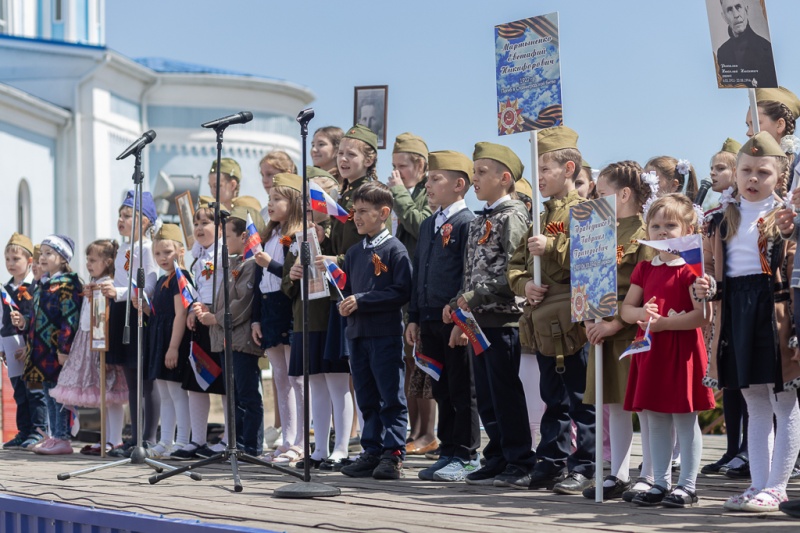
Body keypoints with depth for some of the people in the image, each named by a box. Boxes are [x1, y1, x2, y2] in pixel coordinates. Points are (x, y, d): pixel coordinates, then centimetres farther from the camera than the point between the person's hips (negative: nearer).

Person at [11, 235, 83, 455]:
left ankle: (62, 439, -2)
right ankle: (54, 436, 17)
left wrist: (64, 349, -22)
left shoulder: (67, 285, -11)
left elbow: (70, 319, -17)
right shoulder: (44, 286, 17)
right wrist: (23, 322, 4)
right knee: (49, 395, 11)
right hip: (42, 351, 9)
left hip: (57, 352, -9)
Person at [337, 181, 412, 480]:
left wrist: (362, 300, -15)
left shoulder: (394, 250, -6)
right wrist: (344, 304, -2)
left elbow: (401, 292, -13)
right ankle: (372, 451, 15)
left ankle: (393, 454, -3)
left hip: (386, 333, -7)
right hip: (357, 332, 7)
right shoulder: (353, 253, 15)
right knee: (367, 398, 10)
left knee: (391, 397, -4)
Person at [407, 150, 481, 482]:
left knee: (462, 392, 0)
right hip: (429, 323, 8)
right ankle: (448, 452, 19)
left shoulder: (467, 223, -8)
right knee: (442, 392, 12)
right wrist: (414, 318, 13)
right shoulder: (428, 225, 16)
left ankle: (466, 456, 6)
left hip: (455, 322, -8)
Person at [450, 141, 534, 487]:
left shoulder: (513, 216, -9)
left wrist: (476, 295, -17)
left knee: (507, 394, -4)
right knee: (486, 397, 11)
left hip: (504, 318, -9)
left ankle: (520, 463, 3)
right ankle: (498, 459, 19)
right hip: (479, 319, 9)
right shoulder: (480, 222, 17)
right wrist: (457, 301, 9)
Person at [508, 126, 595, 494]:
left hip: (572, 322, -8)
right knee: (552, 400, 14)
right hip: (544, 322, 8)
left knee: (580, 400, -1)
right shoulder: (540, 215, 18)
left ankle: (584, 468, 4)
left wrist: (550, 247, -20)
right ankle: (550, 465, 20)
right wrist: (524, 283, -1)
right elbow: (516, 261, 19)